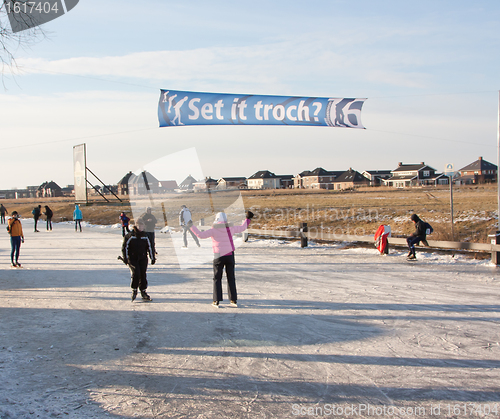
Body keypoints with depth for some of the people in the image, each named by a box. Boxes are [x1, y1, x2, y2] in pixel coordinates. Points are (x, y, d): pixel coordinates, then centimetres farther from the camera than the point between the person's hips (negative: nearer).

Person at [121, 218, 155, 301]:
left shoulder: (145, 237, 9)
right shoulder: (130, 236, -4)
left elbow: (149, 247, 17)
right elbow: (124, 247, -2)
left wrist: (152, 258, 15)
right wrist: (125, 258, -9)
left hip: (143, 258, 4)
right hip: (132, 258, -4)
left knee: (143, 274, -1)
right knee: (135, 273, -18)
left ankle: (143, 292, 12)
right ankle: (134, 290, 2)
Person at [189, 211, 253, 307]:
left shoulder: (213, 230, -9)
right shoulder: (230, 229, 3)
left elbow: (201, 235, -15)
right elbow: (242, 228, 18)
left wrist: (192, 226, -6)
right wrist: (248, 218, 33)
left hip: (219, 256, -3)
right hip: (230, 255, 3)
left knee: (217, 279, 6)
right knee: (231, 278, 11)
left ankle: (217, 301, 3)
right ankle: (234, 300, 10)